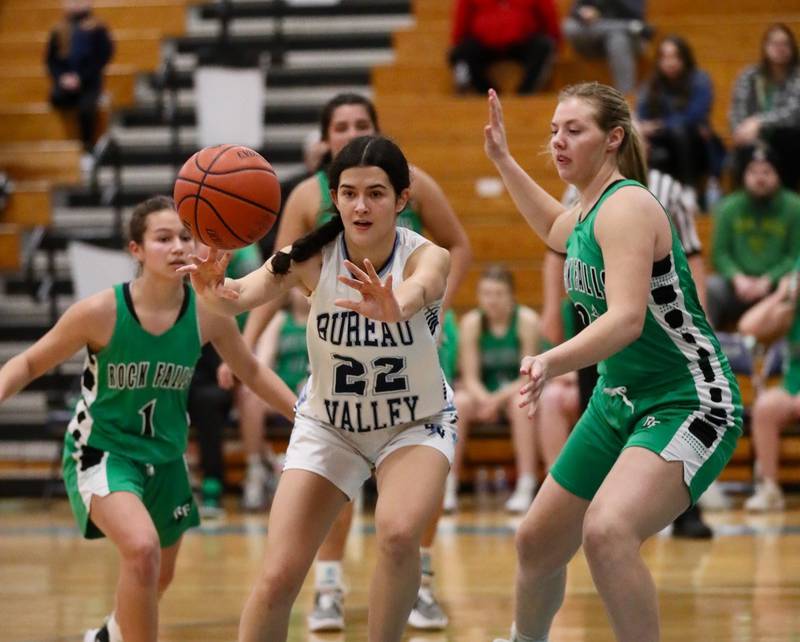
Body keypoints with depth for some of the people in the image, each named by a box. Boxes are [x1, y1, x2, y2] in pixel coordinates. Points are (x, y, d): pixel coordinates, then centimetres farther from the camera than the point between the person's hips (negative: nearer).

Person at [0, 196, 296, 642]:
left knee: (159, 577, 21)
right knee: (143, 549, -31)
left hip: (165, 456, 5)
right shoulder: (101, 311, -22)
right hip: (101, 450, -5)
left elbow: (252, 373, 5)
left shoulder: (208, 314, -13)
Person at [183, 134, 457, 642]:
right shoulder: (314, 256, -19)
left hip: (416, 424, -2)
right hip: (327, 424, 2)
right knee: (277, 579, -9)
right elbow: (243, 294, -37)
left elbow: (417, 291, -47)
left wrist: (394, 306, -71)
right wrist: (217, 293, -61)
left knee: (398, 533, -31)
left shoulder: (427, 257, -23)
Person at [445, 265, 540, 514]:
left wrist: (499, 398, -28)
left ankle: (526, 488, -35)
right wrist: (485, 399, -28)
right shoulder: (471, 322, -5)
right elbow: (470, 377, -6)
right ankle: (448, 488, -25)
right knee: (457, 403, -28)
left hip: (517, 391, -2)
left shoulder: (526, 320, -12)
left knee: (520, 401, -36)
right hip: (484, 393, 2)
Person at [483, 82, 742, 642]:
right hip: (619, 401, 9)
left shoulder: (627, 207, -19)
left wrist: (552, 362, -48)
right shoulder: (589, 209, 7)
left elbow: (626, 318, -34)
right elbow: (557, 228, 35)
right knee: (538, 542, 16)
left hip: (689, 404, -9)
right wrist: (503, 160, 30)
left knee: (607, 530, -34)